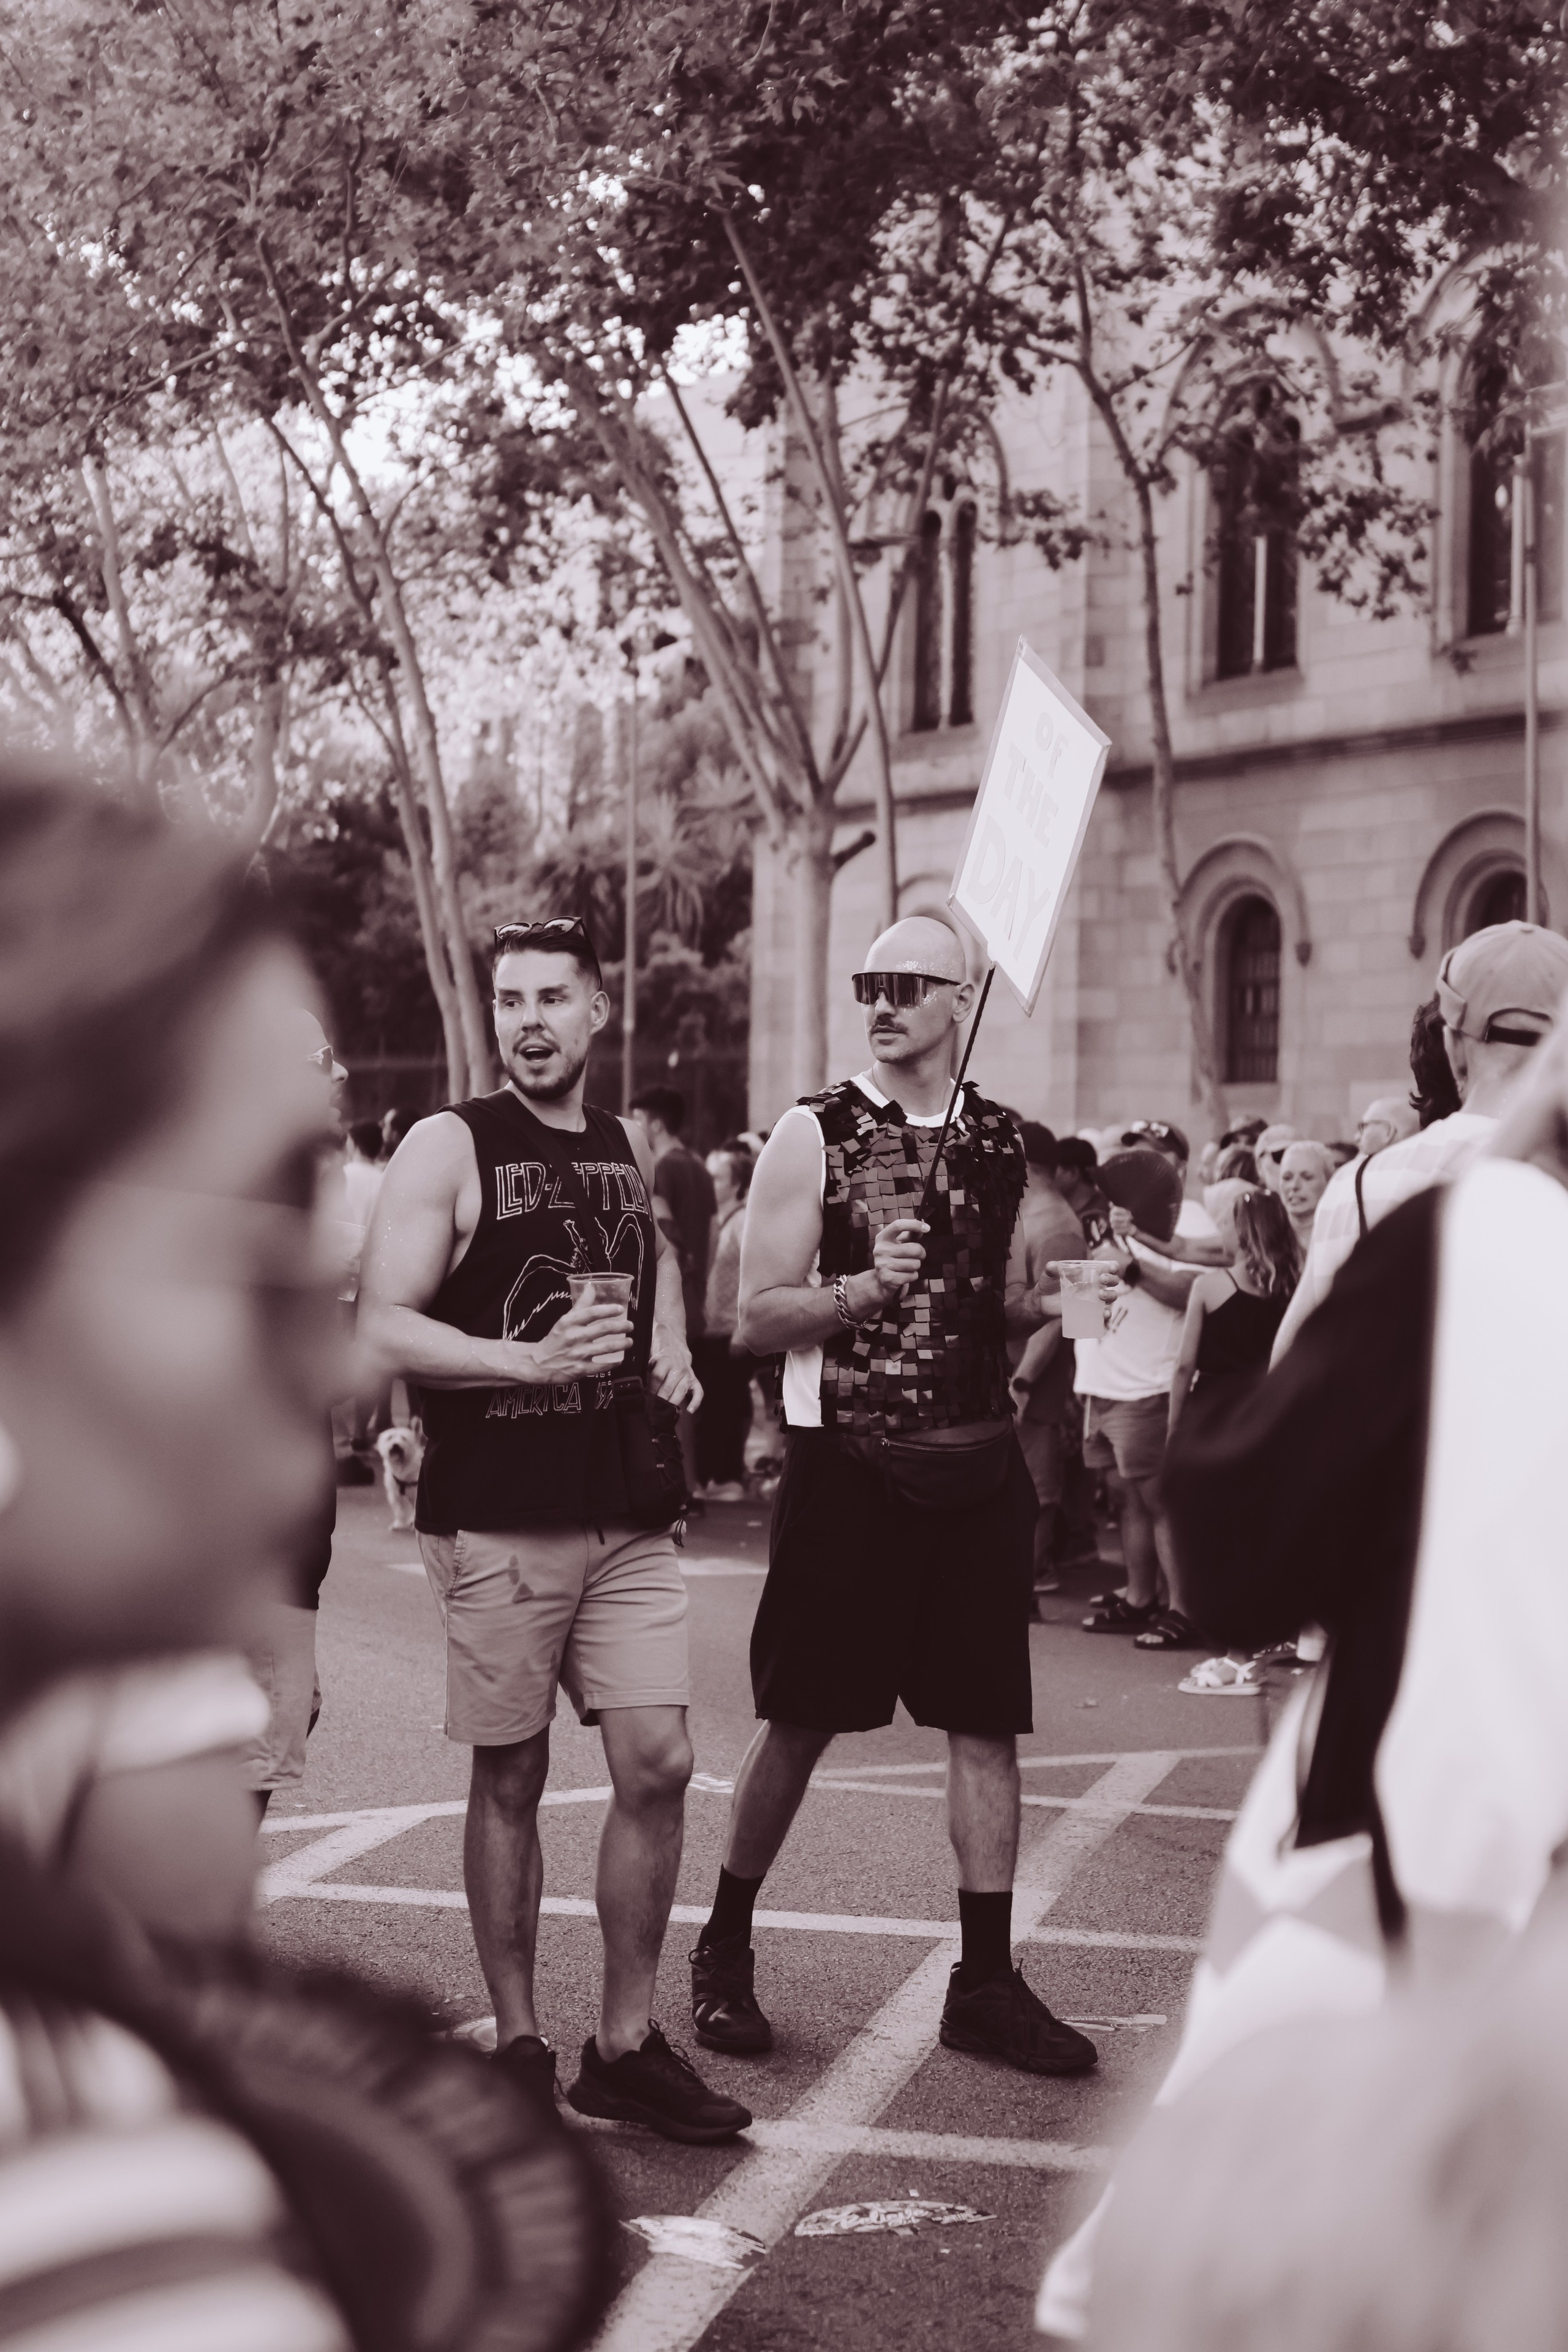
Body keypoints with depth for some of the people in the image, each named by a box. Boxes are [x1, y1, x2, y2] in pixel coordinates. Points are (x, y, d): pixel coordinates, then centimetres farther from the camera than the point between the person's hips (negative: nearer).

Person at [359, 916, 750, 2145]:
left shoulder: (629, 1146, 11)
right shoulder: (449, 1146, -4)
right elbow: (383, 1329, -11)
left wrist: (669, 1345, 12)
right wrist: (533, 1361, -23)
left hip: (629, 1513, 4)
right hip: (497, 1520, -4)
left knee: (657, 1766, -1)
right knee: (511, 1777, 4)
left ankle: (626, 2046, 11)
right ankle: (518, 2044, 17)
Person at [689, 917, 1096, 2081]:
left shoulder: (1004, 1144, 8)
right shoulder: (814, 1134, -4)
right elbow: (758, 1317, -7)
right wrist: (865, 1291, -23)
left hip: (977, 1461, 4)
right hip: (848, 1461, -4)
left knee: (987, 1719, 4)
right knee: (802, 1718, 4)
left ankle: (987, 1981, 13)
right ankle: (726, 1949, 22)